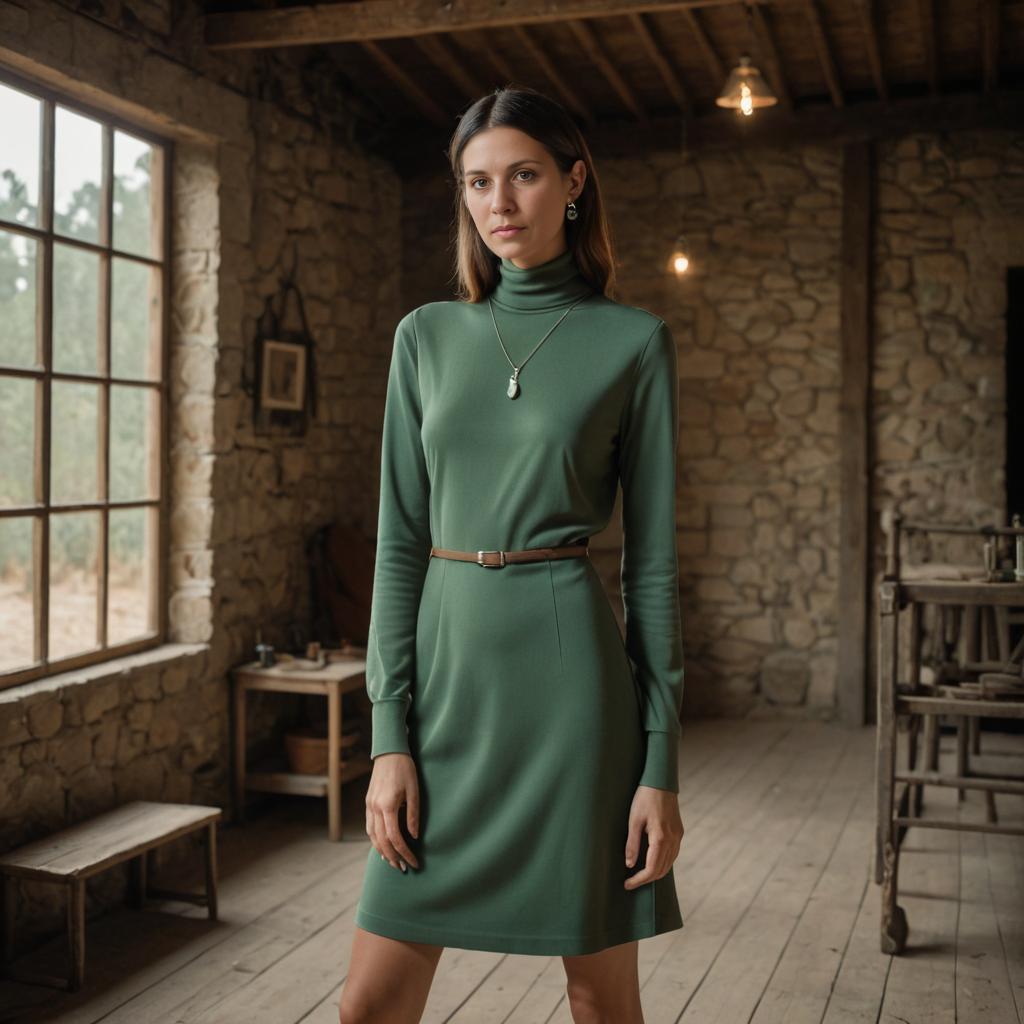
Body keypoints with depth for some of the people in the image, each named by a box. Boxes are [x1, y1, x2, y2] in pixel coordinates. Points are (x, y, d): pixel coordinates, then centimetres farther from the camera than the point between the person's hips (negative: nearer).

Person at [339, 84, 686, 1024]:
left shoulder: (633, 341, 0)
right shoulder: (427, 336, 9)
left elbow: (653, 557, -1)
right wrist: (390, 735, -1)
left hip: (568, 671, -3)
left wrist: (662, 764, -4)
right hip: (448, 663, 3)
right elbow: (400, 538, 6)